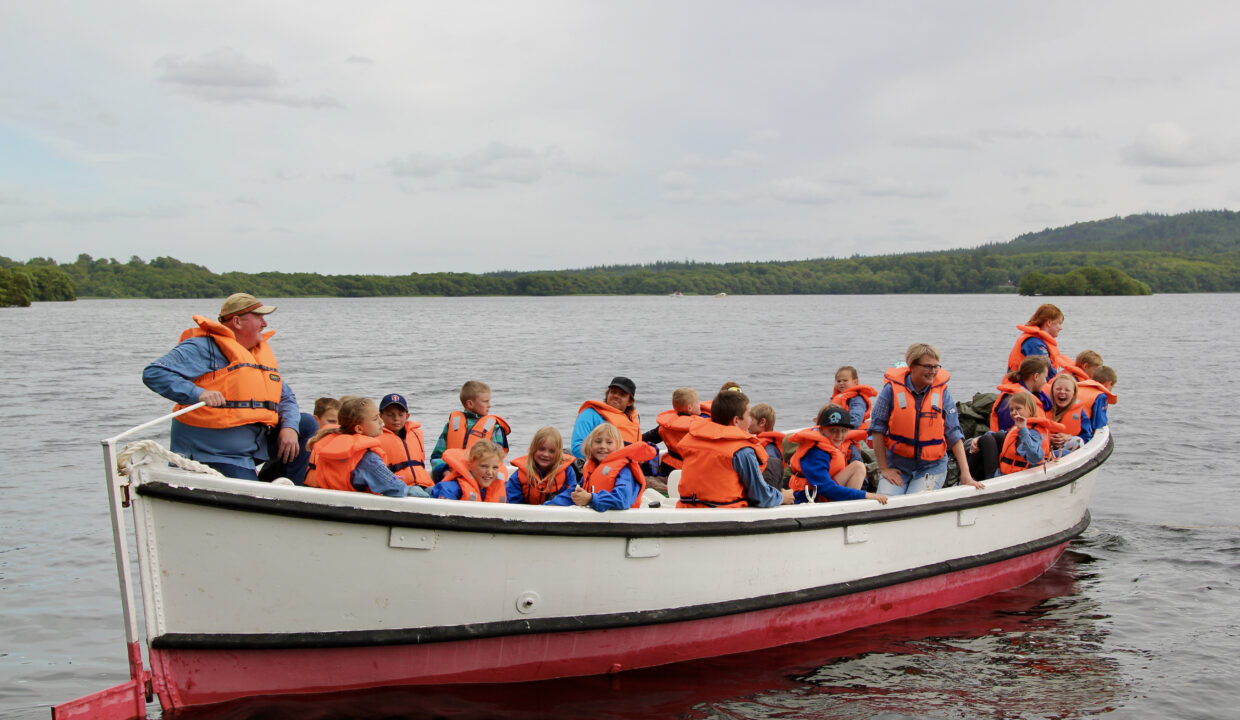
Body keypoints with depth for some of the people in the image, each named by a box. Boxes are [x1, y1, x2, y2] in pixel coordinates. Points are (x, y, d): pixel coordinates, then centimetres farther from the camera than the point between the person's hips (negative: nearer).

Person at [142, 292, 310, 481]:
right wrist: (198, 394, -30)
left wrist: (289, 428, -2)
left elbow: (286, 398, 20)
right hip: (218, 454, -8)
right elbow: (153, 373, -17)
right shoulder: (204, 348, -8)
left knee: (307, 424, 2)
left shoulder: (263, 351, 17)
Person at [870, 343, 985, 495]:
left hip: (932, 465, 1)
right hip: (897, 464, 0)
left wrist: (965, 474, -5)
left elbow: (954, 435, 0)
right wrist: (883, 468, -7)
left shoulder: (942, 393, -1)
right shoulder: (892, 389, -7)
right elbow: (877, 428, -4)